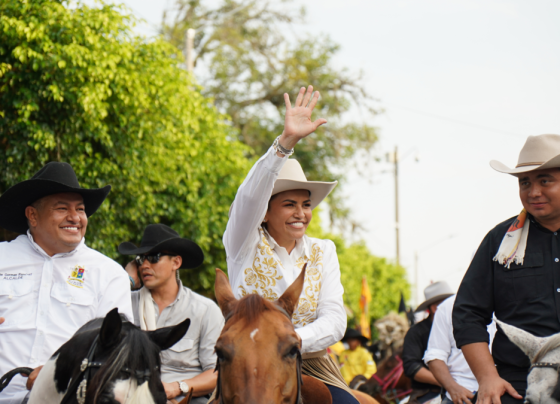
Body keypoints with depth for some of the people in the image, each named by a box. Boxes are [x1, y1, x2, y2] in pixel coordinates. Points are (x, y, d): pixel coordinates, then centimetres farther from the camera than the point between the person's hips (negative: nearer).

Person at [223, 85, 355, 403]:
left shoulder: (323, 252, 10)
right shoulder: (245, 243, 1)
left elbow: (334, 320, -1)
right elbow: (250, 195, -20)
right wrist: (287, 140, -32)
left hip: (309, 365, 2)